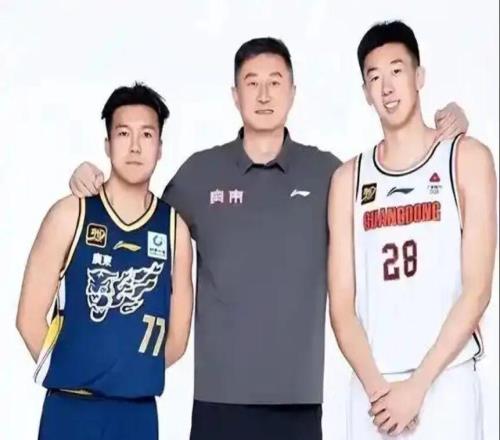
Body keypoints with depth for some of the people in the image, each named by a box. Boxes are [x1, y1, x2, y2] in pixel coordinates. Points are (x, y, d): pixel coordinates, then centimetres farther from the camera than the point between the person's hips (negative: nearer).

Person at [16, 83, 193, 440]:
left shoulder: (173, 227, 4)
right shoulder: (70, 215, -3)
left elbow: (177, 336, 10)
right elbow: (30, 316, -1)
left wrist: (133, 373, 9)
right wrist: (68, 372, 5)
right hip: (70, 409, -2)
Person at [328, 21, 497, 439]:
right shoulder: (349, 179, 10)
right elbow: (342, 304, 4)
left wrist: (418, 384, -11)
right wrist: (376, 388, -9)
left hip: (445, 384, -2)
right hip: (371, 390, 2)